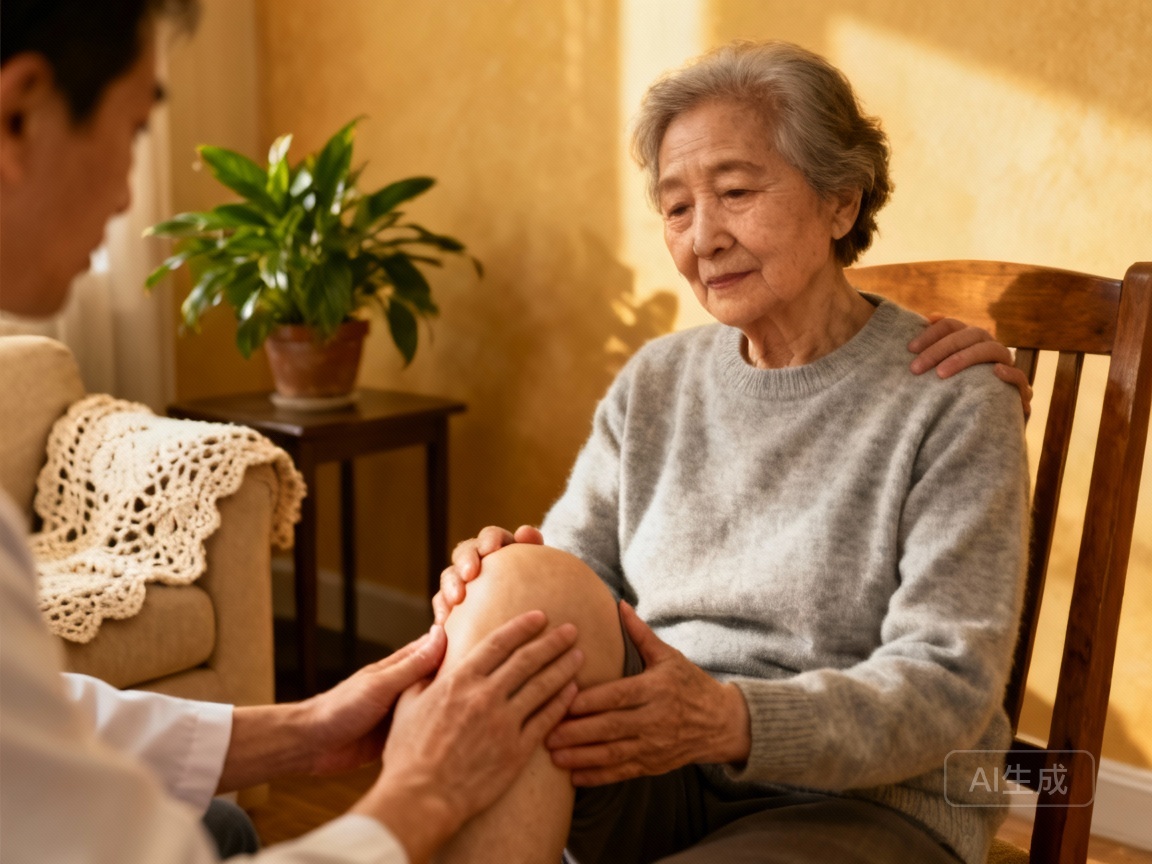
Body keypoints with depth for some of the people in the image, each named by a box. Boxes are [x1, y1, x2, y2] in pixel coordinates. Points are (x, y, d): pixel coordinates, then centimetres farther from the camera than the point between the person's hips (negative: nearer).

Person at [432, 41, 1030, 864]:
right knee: (528, 580, -27)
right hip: (654, 783, 4)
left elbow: (948, 685, -12)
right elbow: (569, 565, 6)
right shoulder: (652, 385, 12)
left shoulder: (952, 402, -4)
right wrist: (494, 593, -19)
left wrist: (734, 720, -28)